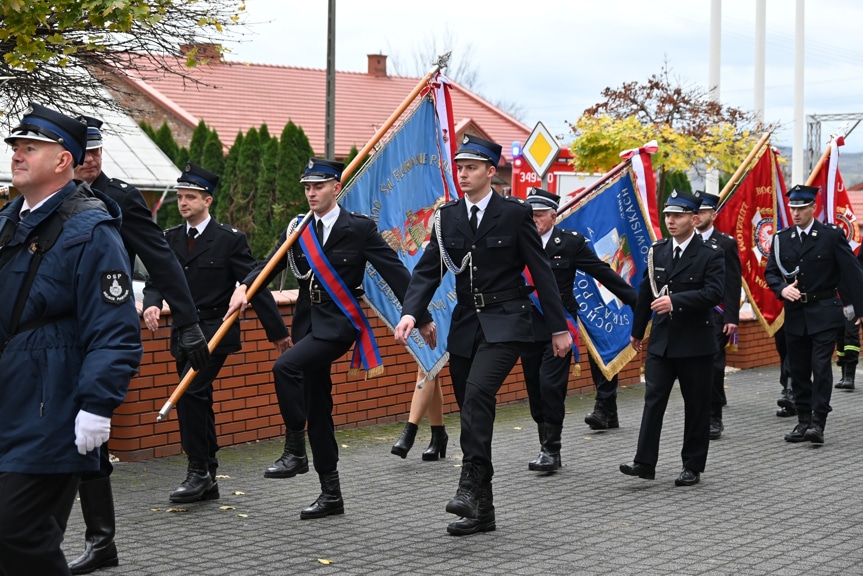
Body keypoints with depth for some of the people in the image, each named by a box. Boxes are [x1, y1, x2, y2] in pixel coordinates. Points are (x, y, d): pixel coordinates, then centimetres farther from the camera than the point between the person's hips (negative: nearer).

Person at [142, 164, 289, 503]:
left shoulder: (230, 239, -5)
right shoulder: (170, 239, 9)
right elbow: (156, 280, 6)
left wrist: (277, 332, -2)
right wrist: (152, 304, -18)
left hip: (215, 332, -6)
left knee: (189, 393, -20)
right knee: (198, 400, 10)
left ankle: (198, 471, -10)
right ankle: (208, 480, 19)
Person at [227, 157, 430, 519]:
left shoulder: (359, 229, -5)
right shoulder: (297, 230, 9)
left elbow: (395, 272, -5)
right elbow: (269, 265, 1)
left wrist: (420, 316, -8)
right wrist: (244, 288, -19)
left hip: (338, 324, -6)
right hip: (308, 323, 6)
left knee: (286, 367, -28)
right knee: (317, 410, 8)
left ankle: (295, 451, -14)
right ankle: (331, 494, 18)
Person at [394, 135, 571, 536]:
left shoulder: (515, 214, -4)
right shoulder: (447, 217, 7)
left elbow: (541, 272, -2)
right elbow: (427, 270, 3)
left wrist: (559, 328, -2)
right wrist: (410, 313, -15)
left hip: (505, 322, -5)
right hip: (465, 323, 5)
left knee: (478, 393, -27)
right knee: (472, 410, 7)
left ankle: (471, 486, -23)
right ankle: (481, 511, 14)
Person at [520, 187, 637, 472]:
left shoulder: (571, 241, -1)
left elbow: (602, 272, 3)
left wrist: (635, 300, 3)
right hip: (529, 328, 3)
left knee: (550, 385, -13)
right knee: (535, 389, 8)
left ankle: (551, 449, -4)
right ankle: (548, 448, 20)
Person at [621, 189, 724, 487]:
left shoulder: (710, 254, -6)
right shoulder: (657, 251, 9)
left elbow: (714, 293, -19)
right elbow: (646, 292, 15)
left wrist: (675, 301, -27)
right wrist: (637, 330, 19)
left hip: (695, 342, -4)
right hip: (661, 340, 4)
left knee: (696, 406, 5)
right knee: (653, 400, -3)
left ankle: (693, 467, 14)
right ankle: (645, 462, -4)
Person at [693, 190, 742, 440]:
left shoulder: (725, 243, 0)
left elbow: (733, 284, -4)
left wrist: (732, 318, -11)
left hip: (715, 316, -3)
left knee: (713, 365, -6)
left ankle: (714, 419, 1)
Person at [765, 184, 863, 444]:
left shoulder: (832, 235, -5)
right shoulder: (782, 238, 6)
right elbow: (770, 271, 9)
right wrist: (782, 289, -13)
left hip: (824, 313, -4)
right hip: (795, 313, 4)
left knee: (821, 367, -9)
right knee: (798, 369, 9)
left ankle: (818, 423, -6)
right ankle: (803, 420, 17)